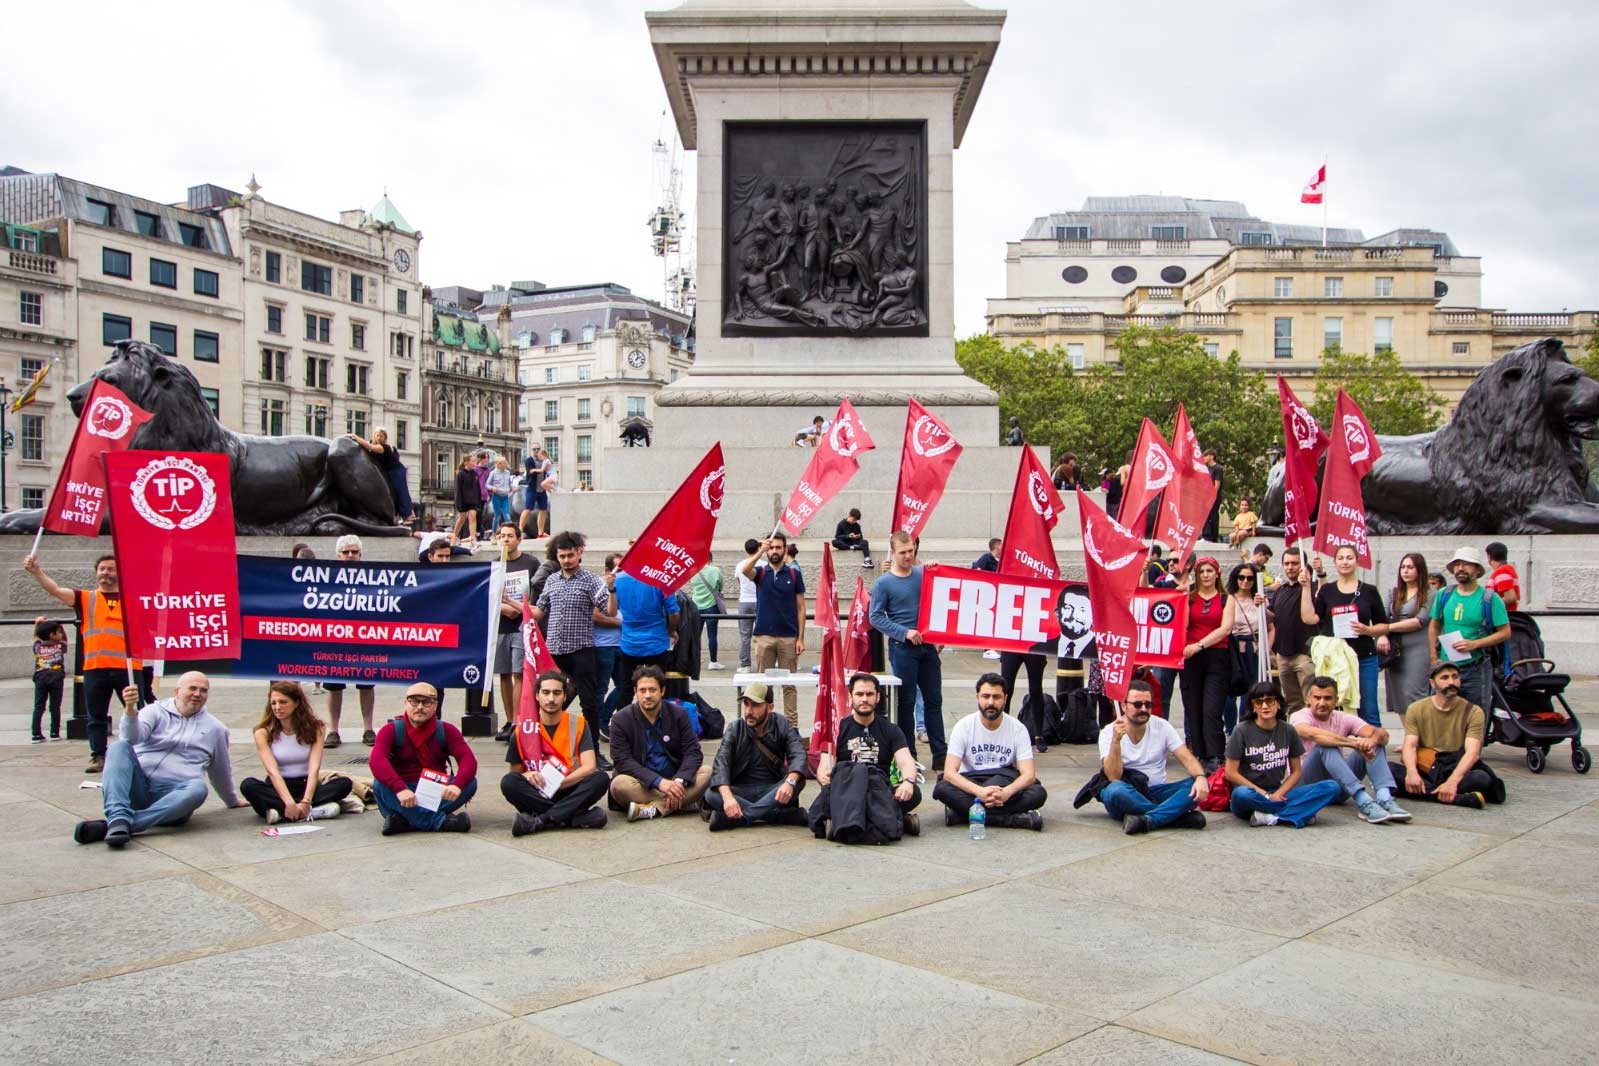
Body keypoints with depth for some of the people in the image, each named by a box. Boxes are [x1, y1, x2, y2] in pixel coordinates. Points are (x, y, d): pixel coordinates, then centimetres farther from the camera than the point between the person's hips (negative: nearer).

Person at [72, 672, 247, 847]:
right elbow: (133, 736, -12)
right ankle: (119, 817, -43)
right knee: (119, 747, -24)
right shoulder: (156, 711, 10)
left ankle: (108, 825, -40)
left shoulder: (215, 729, 18)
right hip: (138, 789, 0)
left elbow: (221, 771, 31)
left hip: (173, 796, 0)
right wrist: (130, 709, -32)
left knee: (197, 788, -34)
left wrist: (233, 801, 40)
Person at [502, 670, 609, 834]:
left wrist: (557, 783, -19)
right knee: (508, 782, -28)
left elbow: (589, 766, -9)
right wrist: (527, 775, -17)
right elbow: (514, 773, 6)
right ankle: (577, 818, -32)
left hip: (570, 792, 0)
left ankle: (539, 821, -33)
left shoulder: (578, 724, 0)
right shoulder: (523, 729, 1)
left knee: (601, 779, -27)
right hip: (537, 794, 0)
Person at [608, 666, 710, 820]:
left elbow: (693, 752, -4)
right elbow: (623, 761, -13)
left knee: (707, 772, -22)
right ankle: (684, 803, -27)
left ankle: (652, 809, -29)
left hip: (673, 780, 2)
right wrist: (659, 782, -26)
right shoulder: (621, 719, -5)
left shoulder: (678, 714, 2)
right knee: (619, 784, -32)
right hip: (643, 785, -2)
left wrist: (679, 781, -25)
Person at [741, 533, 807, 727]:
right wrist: (760, 551, -27)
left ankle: (792, 725, 9)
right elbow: (744, 570, -20)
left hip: (789, 638, 0)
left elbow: (800, 608, 3)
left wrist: (801, 638, -3)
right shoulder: (760, 572, 5)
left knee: (789, 684, 4)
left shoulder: (794, 574, 4)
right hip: (764, 637, 0)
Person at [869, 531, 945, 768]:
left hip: (928, 644, 4)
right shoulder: (883, 583, -5)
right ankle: (908, 755, 11)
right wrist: (905, 632, -17)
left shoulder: (924, 574, 7)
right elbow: (876, 617, -9)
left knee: (934, 700, 7)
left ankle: (940, 754, 14)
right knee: (906, 702, 2)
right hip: (902, 648, -4)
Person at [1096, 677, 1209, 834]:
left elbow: (1187, 758, -5)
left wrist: (1200, 777, -27)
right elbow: (1114, 777, -18)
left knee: (1198, 787, -22)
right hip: (1126, 796, -3)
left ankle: (1146, 820, -37)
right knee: (1115, 790, -38)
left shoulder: (1162, 726, 2)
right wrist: (1116, 740, -30)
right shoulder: (1109, 733, -8)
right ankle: (1177, 814, -28)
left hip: (1156, 792, 3)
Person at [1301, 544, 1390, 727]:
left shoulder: (1369, 591, 7)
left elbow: (1384, 626, 10)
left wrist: (1367, 630, -10)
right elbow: (1309, 618, -5)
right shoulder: (1326, 590, 8)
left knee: (1368, 711, -2)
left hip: (1364, 659, -1)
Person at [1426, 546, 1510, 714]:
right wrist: (1434, 659, 4)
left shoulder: (1489, 598, -5)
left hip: (1476, 669, -3)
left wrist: (1474, 644, -18)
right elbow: (1433, 627, 13)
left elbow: (1505, 632, -6)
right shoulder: (1443, 595, 6)